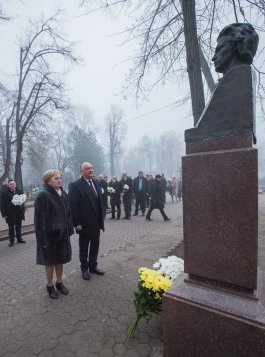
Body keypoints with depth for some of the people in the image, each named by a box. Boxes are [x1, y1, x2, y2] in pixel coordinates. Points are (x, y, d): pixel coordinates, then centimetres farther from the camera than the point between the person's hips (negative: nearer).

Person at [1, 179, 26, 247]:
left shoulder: (19, 191, 3)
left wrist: (23, 211, 0)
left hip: (19, 213, 3)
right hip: (10, 214, -3)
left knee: (18, 227, 15)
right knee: (11, 228, 7)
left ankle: (19, 238, 27)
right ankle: (11, 240, 19)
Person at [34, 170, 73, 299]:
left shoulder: (63, 193, 2)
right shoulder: (43, 195, -15)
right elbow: (39, 219, -16)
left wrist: (69, 230, 6)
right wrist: (42, 239, -16)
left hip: (62, 233, 5)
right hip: (50, 235, -5)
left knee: (61, 259, 18)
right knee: (50, 261, 13)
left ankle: (59, 283, 37)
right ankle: (50, 286, 32)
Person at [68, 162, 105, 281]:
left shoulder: (96, 183, 7)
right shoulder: (76, 185, -14)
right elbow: (73, 206, -15)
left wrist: (101, 218, 9)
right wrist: (76, 223, -17)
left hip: (96, 222, 6)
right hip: (84, 223, -6)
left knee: (95, 246, 17)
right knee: (84, 248, 13)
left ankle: (93, 266, 35)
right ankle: (84, 268, 31)